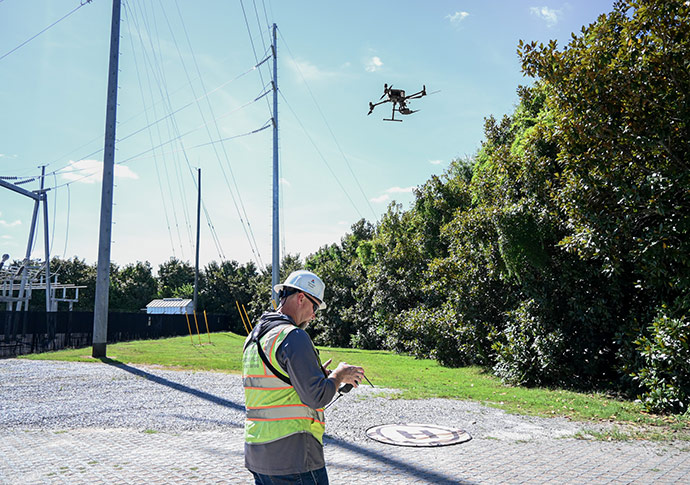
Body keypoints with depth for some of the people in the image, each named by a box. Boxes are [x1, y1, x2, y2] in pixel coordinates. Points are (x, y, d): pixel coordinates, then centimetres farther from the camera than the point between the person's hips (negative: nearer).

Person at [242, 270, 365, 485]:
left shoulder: (253, 337, 12)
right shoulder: (293, 336, -16)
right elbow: (317, 397, -20)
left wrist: (318, 375, 16)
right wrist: (340, 375, -3)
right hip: (293, 455, -8)